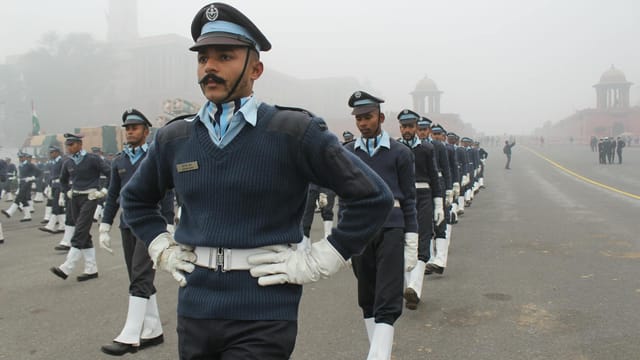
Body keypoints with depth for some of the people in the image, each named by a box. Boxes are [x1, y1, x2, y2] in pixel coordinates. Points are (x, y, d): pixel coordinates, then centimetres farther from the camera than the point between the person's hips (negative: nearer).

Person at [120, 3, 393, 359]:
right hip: (193, 313, 5)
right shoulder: (173, 138, 5)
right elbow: (134, 199, 23)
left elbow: (373, 197, -9)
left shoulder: (294, 131, -9)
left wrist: (317, 260, -10)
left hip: (262, 320, -4)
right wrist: (162, 249, 9)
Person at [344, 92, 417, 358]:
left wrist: (412, 244, -2)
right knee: (367, 301, 12)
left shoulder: (400, 153, 1)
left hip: (391, 230, -3)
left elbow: (409, 199, 2)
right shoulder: (347, 153, 7)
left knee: (388, 304, -8)